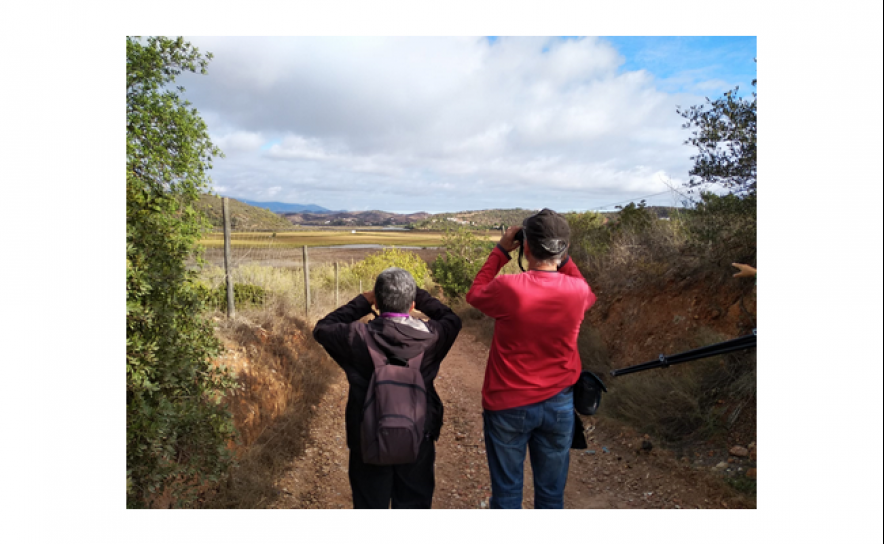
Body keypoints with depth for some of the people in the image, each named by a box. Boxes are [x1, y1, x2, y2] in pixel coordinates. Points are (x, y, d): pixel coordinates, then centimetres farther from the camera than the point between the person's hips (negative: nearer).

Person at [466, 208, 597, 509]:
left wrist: (500, 251, 3)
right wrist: (562, 258, 6)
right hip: (558, 405, 3)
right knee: (551, 494, 18)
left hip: (508, 405, -2)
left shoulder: (508, 288, -22)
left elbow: (474, 294, 1)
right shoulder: (577, 291, -13)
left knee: (506, 493, 14)